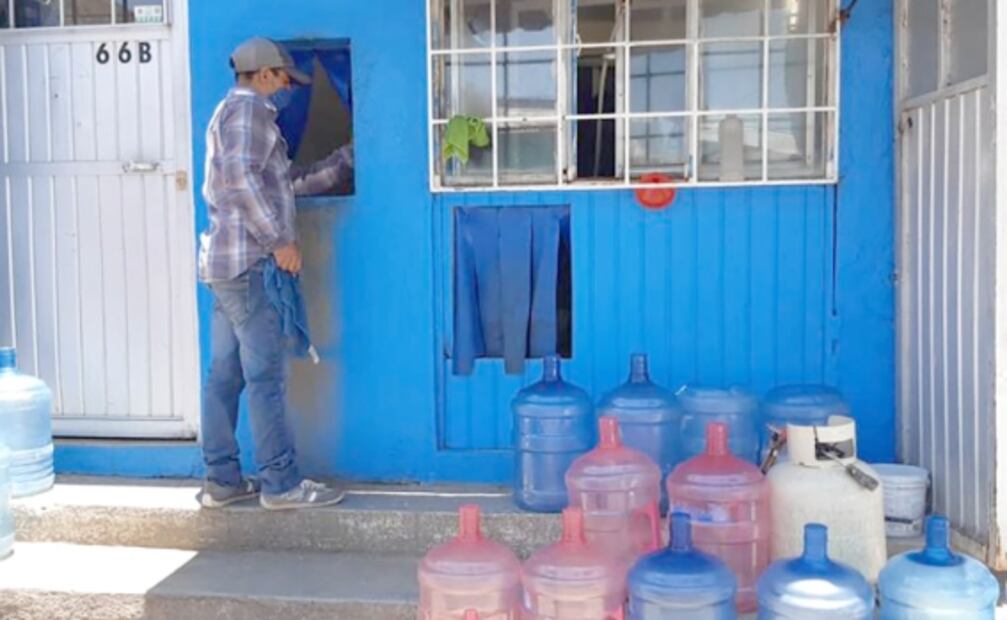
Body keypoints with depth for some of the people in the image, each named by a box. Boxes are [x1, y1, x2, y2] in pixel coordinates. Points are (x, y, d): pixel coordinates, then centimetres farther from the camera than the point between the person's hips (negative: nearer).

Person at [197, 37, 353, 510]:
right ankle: (281, 483, -2)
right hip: (246, 262, -10)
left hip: (228, 262, 10)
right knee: (266, 374, -7)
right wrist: (280, 239, -18)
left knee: (225, 374, 9)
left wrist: (347, 158, 28)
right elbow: (241, 178, -21)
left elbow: (290, 182, 26)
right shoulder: (249, 108, -6)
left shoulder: (238, 112, 26)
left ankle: (222, 479, 14)